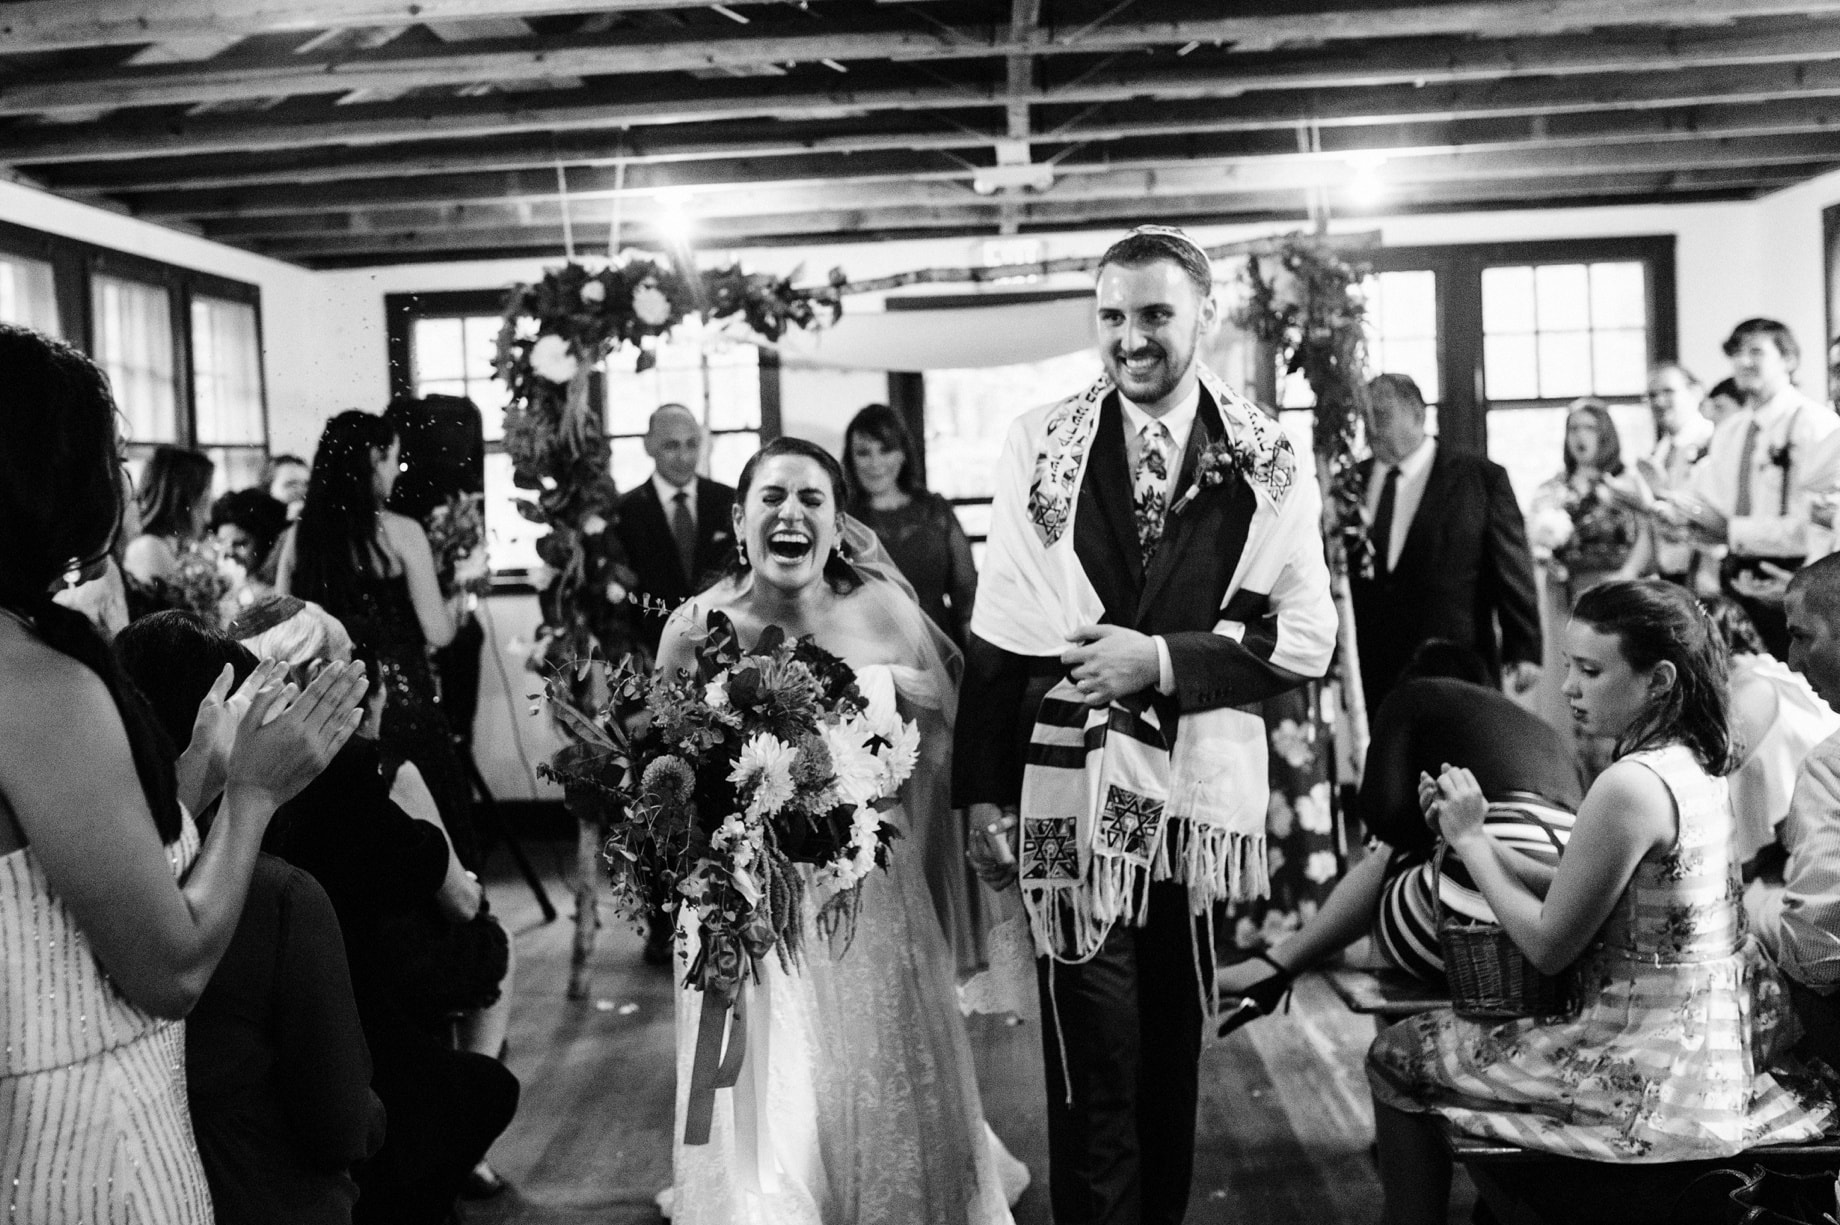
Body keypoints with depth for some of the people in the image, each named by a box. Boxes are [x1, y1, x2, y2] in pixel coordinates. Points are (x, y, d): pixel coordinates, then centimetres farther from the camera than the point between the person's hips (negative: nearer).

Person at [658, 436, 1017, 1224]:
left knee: (887, 1110, 13)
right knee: (768, 1122, 8)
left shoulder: (882, 609, -8)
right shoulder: (695, 629, -8)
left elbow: (951, 726, 4)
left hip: (869, 896, 1)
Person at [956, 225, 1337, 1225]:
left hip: (1200, 792, 2)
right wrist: (984, 793, -2)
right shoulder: (1039, 445, 0)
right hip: (1071, 793, -1)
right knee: (1094, 1066, 0)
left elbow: (1308, 637, -2)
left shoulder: (1266, 461, 1)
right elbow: (997, 633, 0)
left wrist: (1165, 660, -15)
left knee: (1176, 1051, 16)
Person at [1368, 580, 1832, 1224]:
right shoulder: (1699, 765, 4)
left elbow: (1547, 945, -17)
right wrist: (1473, 829, 3)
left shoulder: (1630, 786, -25)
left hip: (1653, 1082, -9)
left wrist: (1471, 838, -7)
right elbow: (1580, 894, 9)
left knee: (1395, 1057, 5)